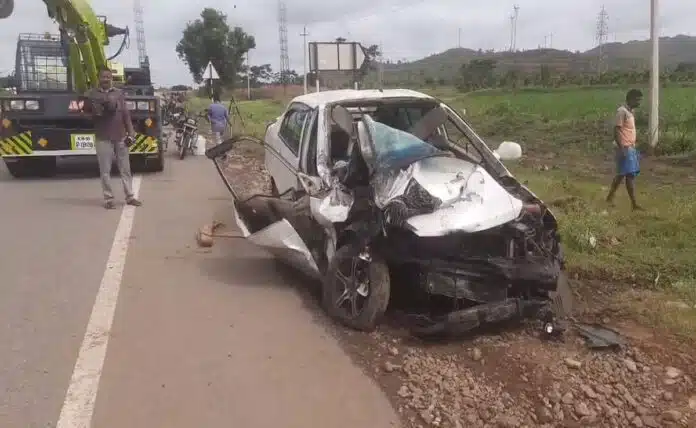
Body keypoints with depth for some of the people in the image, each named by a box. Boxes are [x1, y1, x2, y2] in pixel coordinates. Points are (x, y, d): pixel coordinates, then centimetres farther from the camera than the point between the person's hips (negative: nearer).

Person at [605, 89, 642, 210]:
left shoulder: (630, 111, 14)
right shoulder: (622, 111, -15)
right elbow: (616, 131, -19)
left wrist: (633, 146, 19)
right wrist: (622, 149, -22)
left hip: (630, 148, 10)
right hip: (624, 148, -10)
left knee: (622, 174, 15)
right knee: (630, 175, -8)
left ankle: (610, 197, 25)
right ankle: (634, 204, -6)